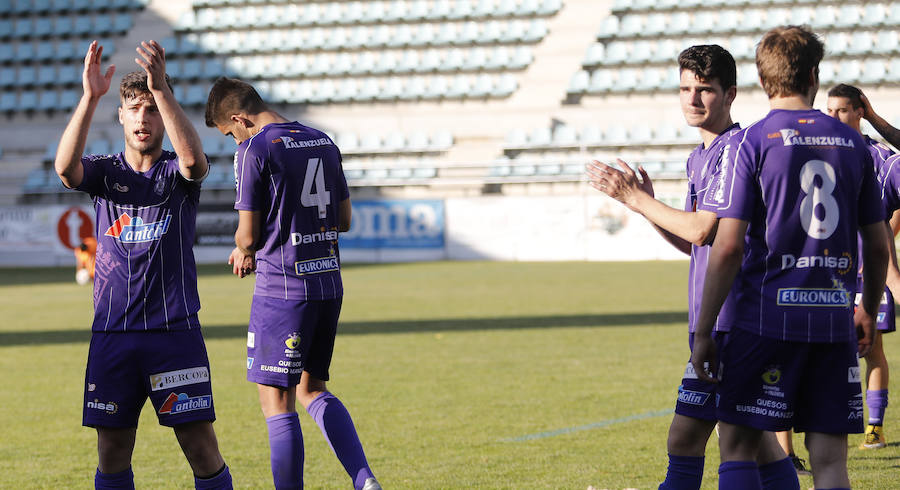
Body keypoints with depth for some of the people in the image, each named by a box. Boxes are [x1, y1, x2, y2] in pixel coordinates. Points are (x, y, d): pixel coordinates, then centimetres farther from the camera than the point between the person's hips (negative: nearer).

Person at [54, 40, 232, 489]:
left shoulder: (178, 174, 4)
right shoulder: (105, 173, 9)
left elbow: (193, 158, -21)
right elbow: (65, 167, -15)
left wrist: (162, 89, -29)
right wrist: (90, 97, -25)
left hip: (175, 330, -2)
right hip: (112, 331, 2)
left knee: (201, 448, -4)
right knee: (112, 452, 4)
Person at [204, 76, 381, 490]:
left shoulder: (255, 150, -10)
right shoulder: (323, 142, 11)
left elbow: (248, 234, -10)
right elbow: (344, 220, 17)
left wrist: (244, 253, 12)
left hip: (282, 286, -7)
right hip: (329, 281, 8)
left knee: (276, 402, 0)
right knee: (312, 388, 18)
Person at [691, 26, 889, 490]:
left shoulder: (750, 142, -4)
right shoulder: (852, 143, 9)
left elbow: (728, 246, -10)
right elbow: (878, 244, 14)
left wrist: (704, 331, -5)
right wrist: (868, 310, 30)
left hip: (767, 316, -3)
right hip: (835, 320, 4)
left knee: (737, 446, 5)